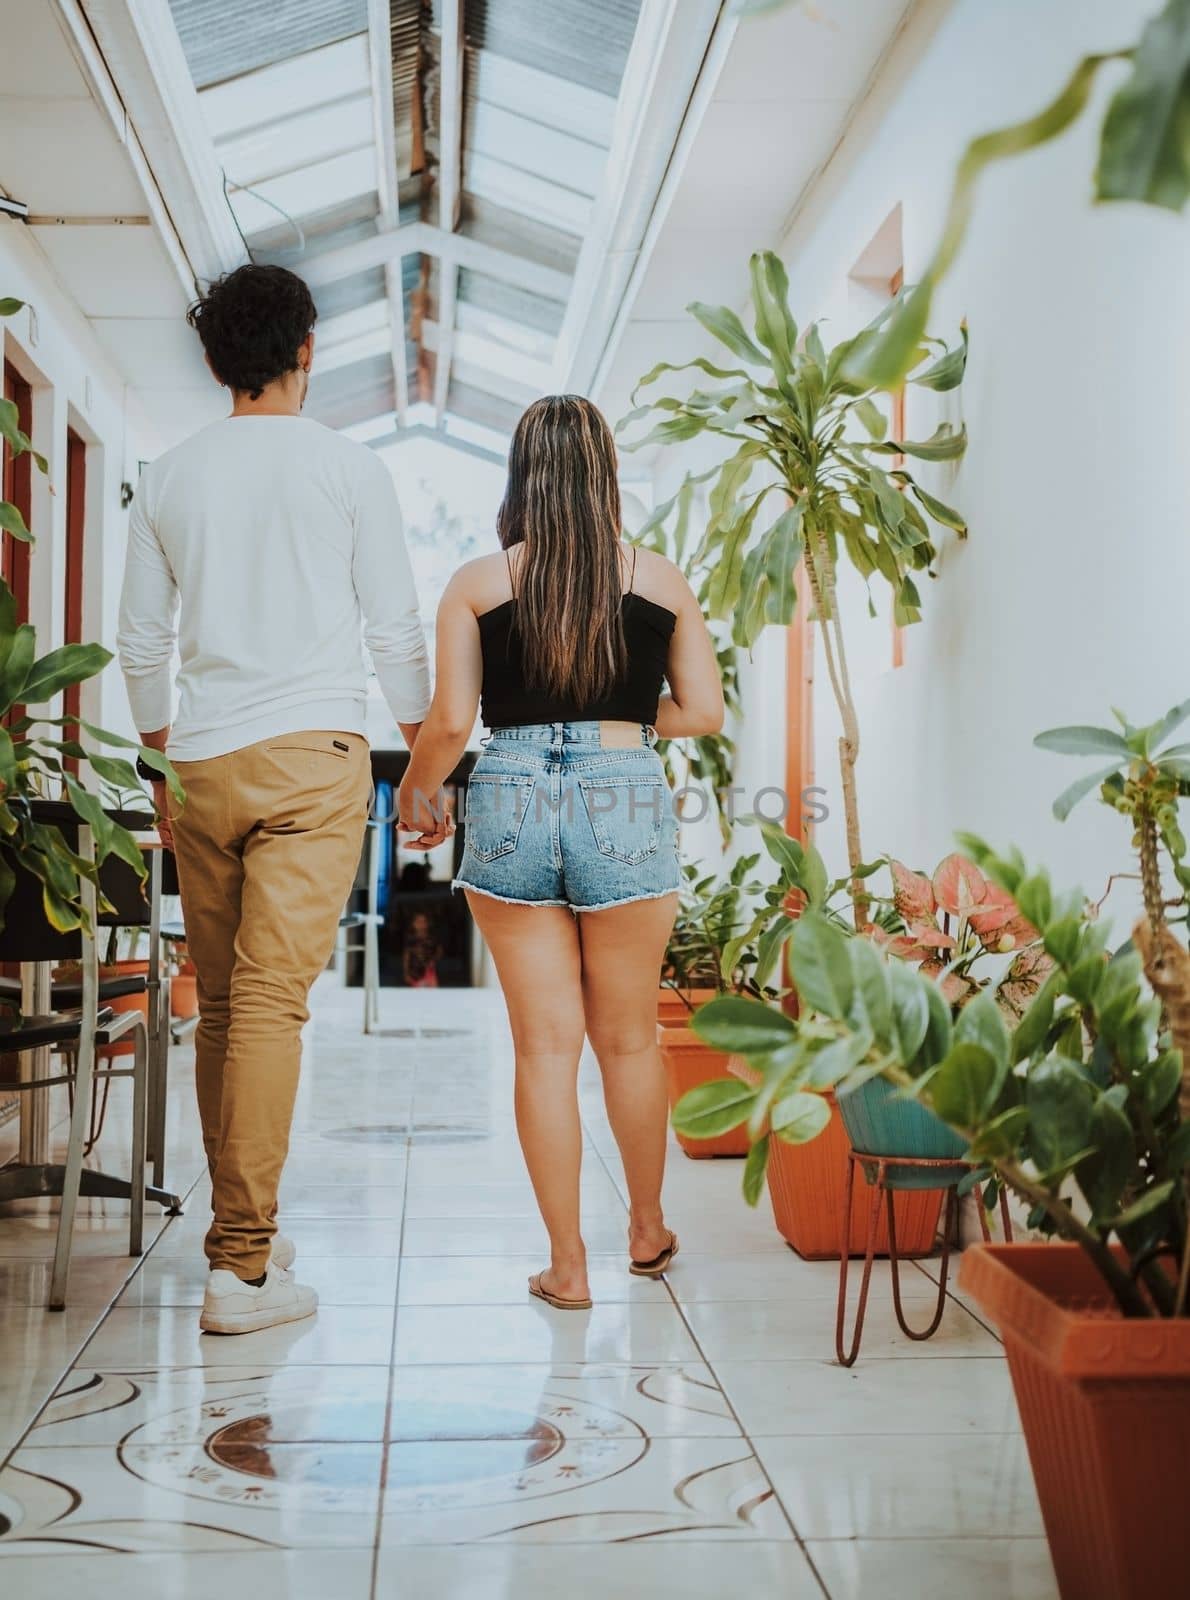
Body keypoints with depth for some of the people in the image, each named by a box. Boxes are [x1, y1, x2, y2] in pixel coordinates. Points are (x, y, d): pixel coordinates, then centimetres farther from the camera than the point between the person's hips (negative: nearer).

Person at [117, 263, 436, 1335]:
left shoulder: (169, 477, 13)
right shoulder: (347, 467, 2)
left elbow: (141, 642, 16)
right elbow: (397, 630, 2)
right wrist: (427, 759, 12)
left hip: (202, 764, 4)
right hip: (312, 757, -4)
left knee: (220, 1004, 11)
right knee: (273, 996, -10)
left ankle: (240, 1234, 20)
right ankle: (244, 1266, -12)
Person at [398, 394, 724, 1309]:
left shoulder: (478, 583, 2)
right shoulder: (659, 580, 5)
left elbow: (449, 721, -2)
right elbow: (705, 712, 6)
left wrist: (416, 791, 17)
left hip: (511, 804, 0)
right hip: (626, 805, 0)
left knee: (546, 1046, 6)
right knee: (628, 1039, 16)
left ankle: (567, 1267, 13)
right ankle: (648, 1231, 34)